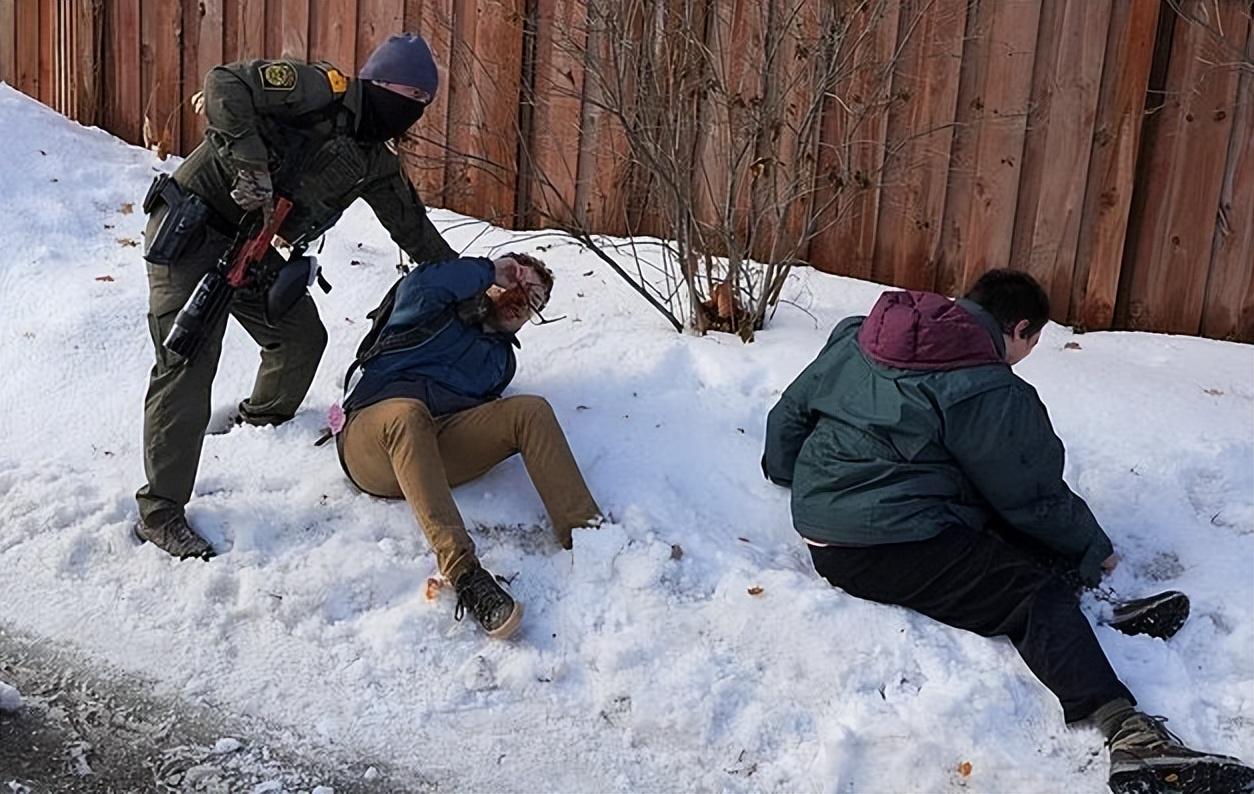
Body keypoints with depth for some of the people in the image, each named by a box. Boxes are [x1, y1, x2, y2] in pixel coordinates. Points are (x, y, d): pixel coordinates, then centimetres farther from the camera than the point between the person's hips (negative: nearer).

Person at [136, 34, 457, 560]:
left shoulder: (374, 162, 10)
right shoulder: (322, 91, -15)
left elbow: (413, 227, 20)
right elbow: (226, 84, -24)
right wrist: (251, 165, -30)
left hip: (251, 246, 9)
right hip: (190, 233, -9)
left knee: (303, 336, 16)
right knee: (188, 366, -13)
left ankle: (267, 413, 48)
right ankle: (159, 512, -5)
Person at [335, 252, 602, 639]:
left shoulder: (500, 357, 30)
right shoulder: (439, 313, 15)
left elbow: (482, 408, 14)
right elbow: (419, 287, -10)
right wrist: (488, 269, -1)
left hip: (435, 449, 4)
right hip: (371, 444, -4)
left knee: (531, 410, -17)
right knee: (408, 412, -40)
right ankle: (464, 573, -53)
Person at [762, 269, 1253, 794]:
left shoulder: (854, 337, 12)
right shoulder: (993, 395, -8)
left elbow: (789, 411, 20)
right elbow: (1036, 498, 1)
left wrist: (788, 472, 39)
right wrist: (1094, 547, 19)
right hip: (893, 549, -8)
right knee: (1036, 595, -12)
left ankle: (1092, 608, -3)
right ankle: (1127, 729, -31)